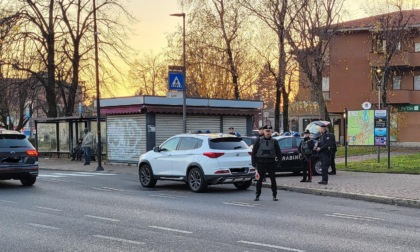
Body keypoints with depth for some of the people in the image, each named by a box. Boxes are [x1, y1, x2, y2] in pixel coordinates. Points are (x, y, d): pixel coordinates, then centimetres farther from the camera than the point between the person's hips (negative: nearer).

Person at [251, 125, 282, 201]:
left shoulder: (274, 141, 4)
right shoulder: (259, 140, 3)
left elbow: (279, 152, 9)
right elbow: (254, 151, 4)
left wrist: (278, 161, 0)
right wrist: (253, 162, -1)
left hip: (271, 163, 0)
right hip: (261, 163, 0)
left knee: (273, 179, 2)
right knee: (259, 179, 2)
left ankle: (274, 195, 10)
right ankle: (257, 195, 11)